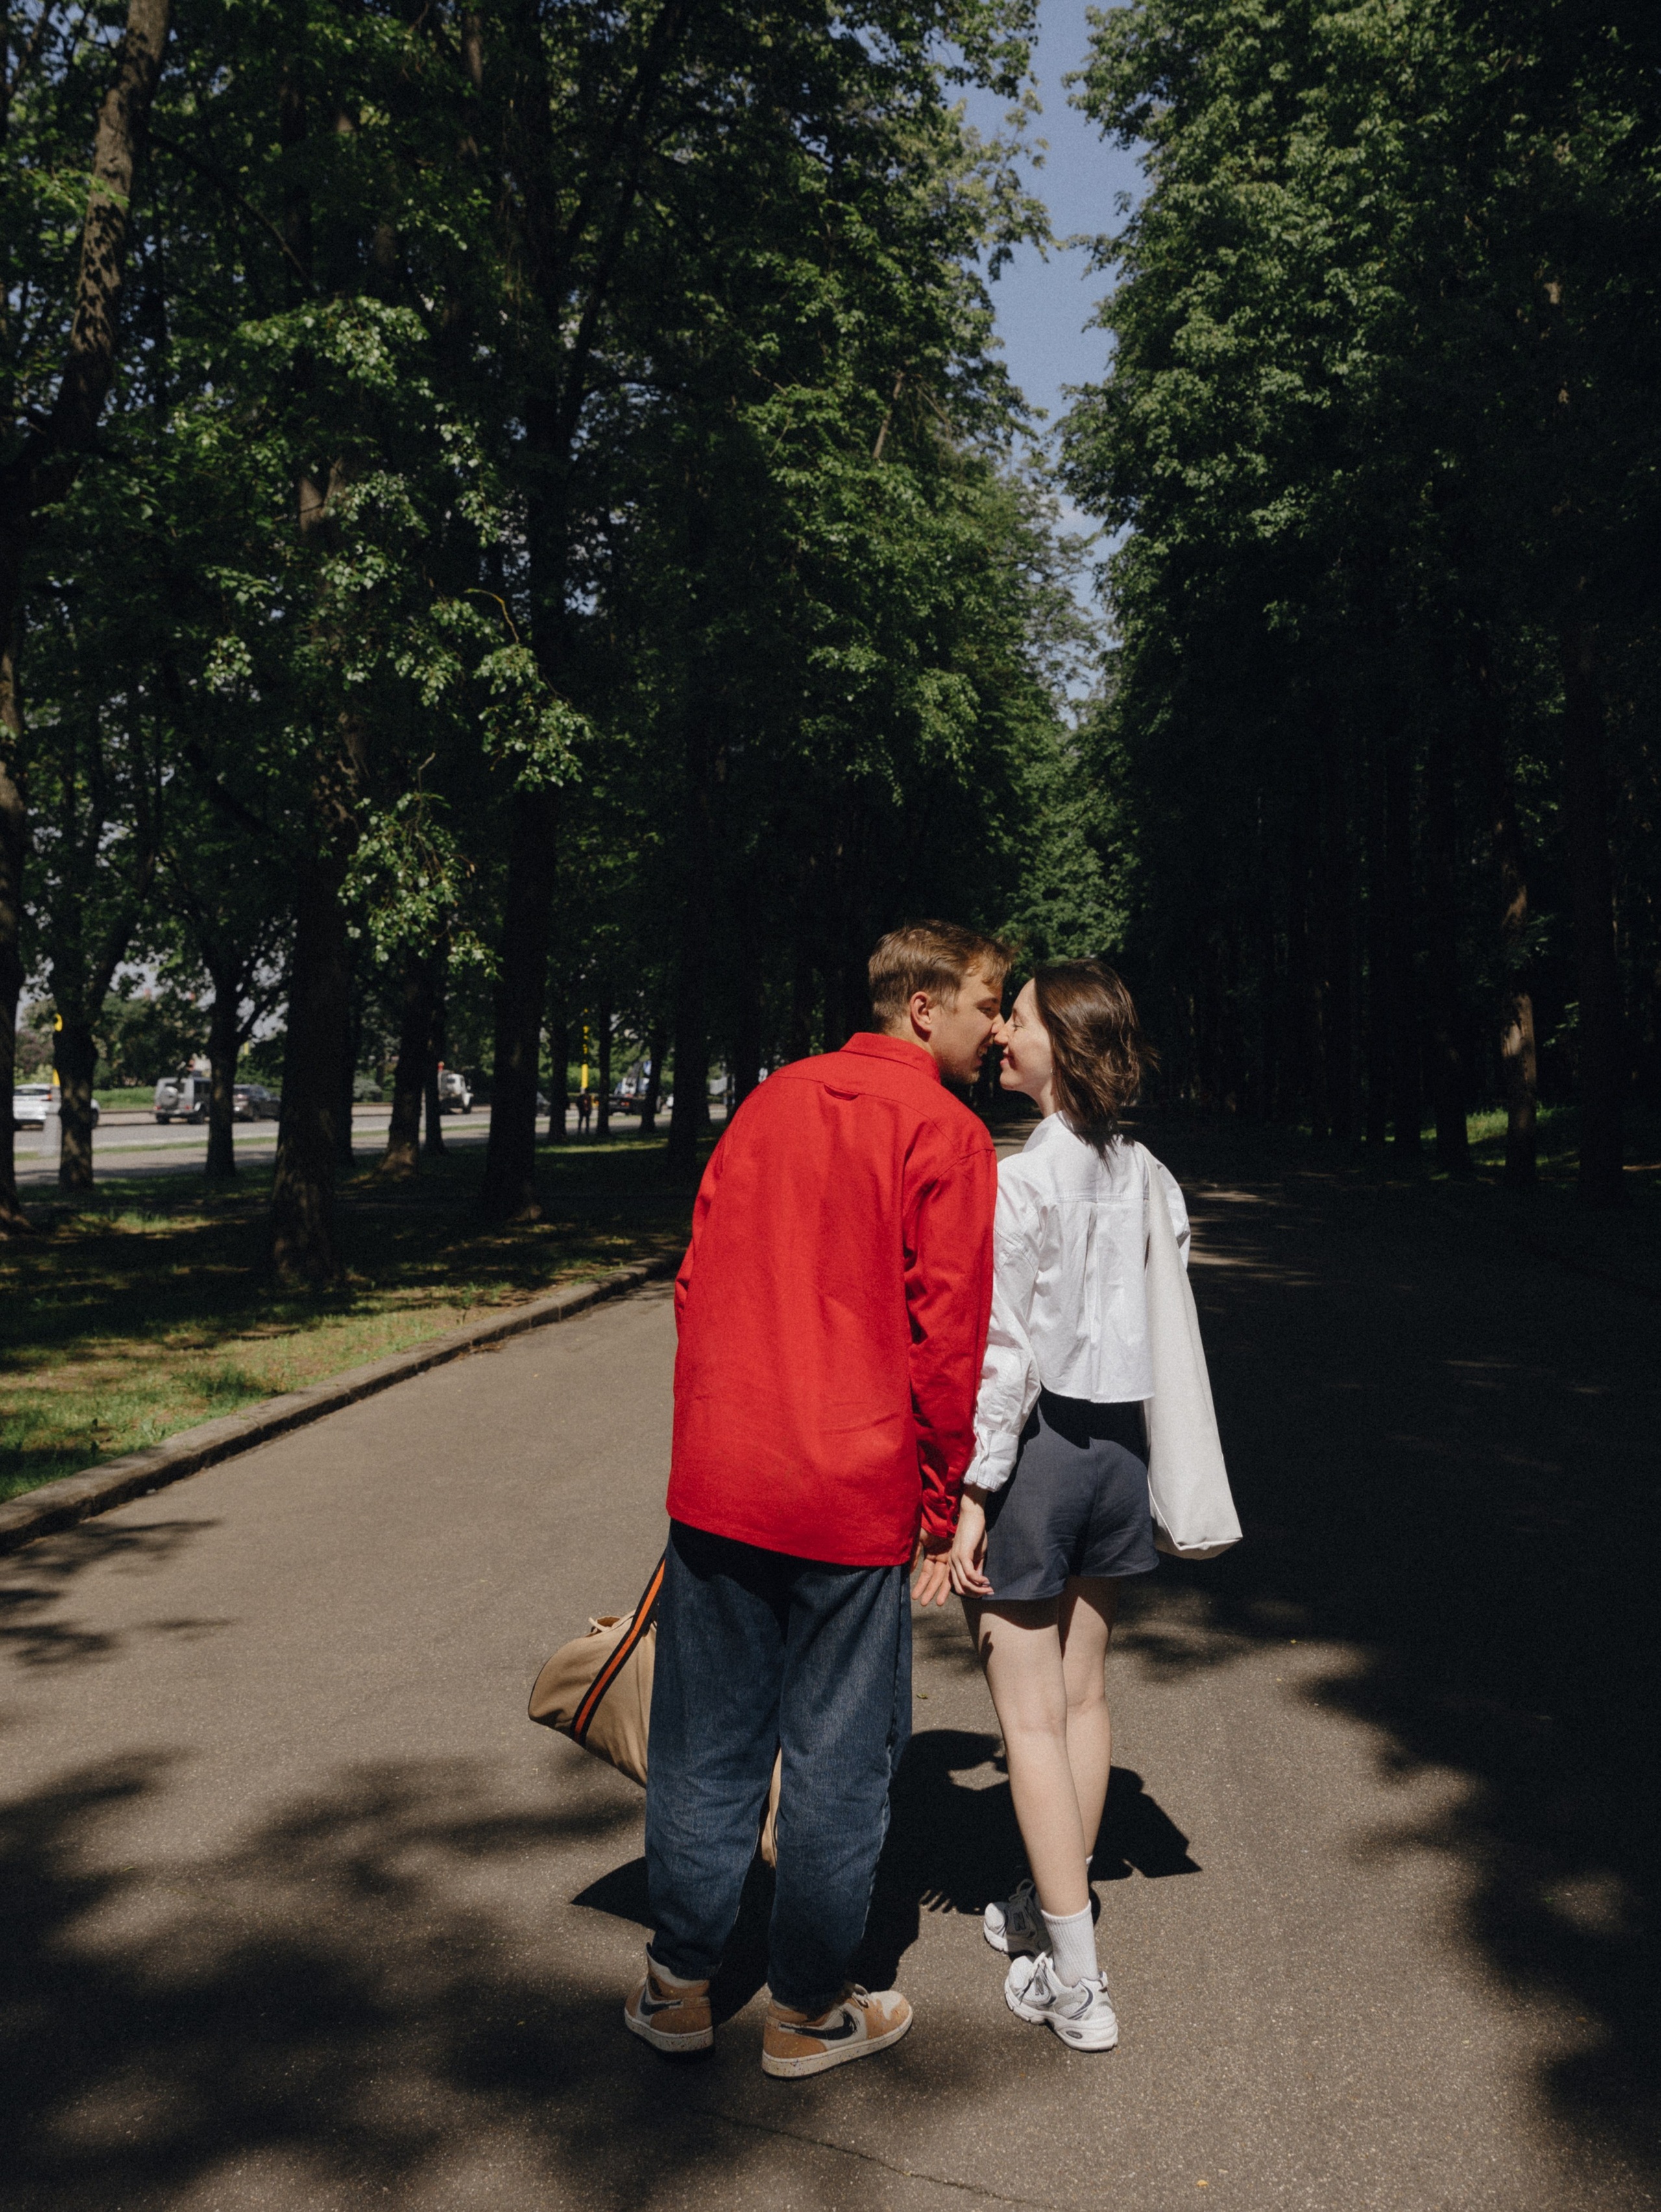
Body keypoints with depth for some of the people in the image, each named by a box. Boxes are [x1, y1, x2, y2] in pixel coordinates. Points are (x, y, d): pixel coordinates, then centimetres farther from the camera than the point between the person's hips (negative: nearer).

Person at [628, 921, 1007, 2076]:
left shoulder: (771, 1101, 9)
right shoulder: (945, 1135, -8)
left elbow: (699, 1281, 11)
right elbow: (947, 1335, -10)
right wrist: (944, 1508, 0)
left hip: (716, 1476, 5)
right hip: (855, 1495, -5)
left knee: (707, 1740, 17)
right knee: (837, 1755, 11)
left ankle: (680, 1983, 30)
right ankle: (808, 2011, 26)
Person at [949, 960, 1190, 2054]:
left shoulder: (1022, 1178, -18)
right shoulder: (1147, 1174, 3)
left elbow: (1005, 1352, -19)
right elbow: (1164, 1319, 8)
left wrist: (972, 1495, -14)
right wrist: (1156, 1463, 17)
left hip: (1038, 1443, -7)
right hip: (1118, 1444, 7)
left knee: (1031, 1718, 3)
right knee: (1083, 1695, 19)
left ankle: (1076, 1984, 10)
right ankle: (1056, 1905, 36)